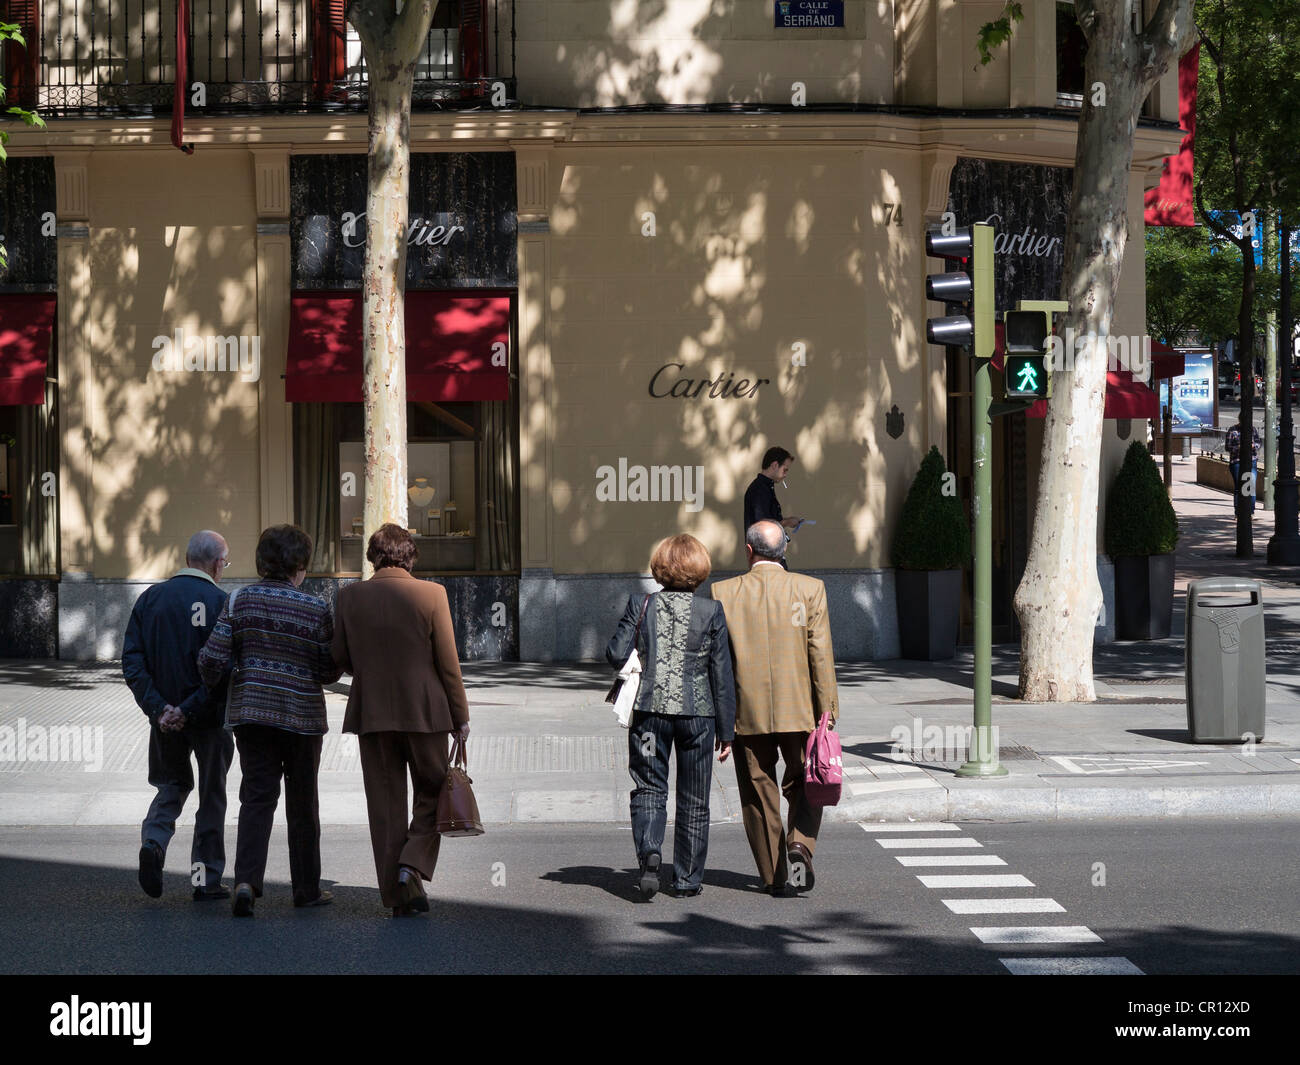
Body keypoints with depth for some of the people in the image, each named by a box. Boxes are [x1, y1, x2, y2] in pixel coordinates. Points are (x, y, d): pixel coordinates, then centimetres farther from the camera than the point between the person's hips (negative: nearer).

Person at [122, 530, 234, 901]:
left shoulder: (151, 599, 2)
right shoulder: (220, 603, -11)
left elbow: (132, 661, -3)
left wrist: (159, 707, -8)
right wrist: (188, 709, -17)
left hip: (164, 718, 3)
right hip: (209, 718, -3)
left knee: (173, 783, 21)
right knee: (211, 795, 10)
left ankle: (153, 841, -4)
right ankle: (206, 880, 12)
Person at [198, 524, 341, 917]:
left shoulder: (241, 601, -4)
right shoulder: (316, 609, -10)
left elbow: (212, 659, -6)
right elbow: (330, 671, -5)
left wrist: (213, 684, 15)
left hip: (251, 711, 2)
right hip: (302, 715, -2)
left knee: (257, 797, 3)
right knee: (302, 803, 11)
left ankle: (246, 880, -17)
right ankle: (307, 888, 20)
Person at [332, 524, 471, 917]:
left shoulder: (350, 596, -3)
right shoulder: (431, 594, -8)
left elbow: (340, 657, 3)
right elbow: (448, 662, -6)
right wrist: (460, 716, 3)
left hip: (371, 712, 2)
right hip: (425, 710, -2)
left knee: (385, 804, 8)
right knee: (432, 794, 14)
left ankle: (397, 894, 9)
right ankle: (413, 866, -6)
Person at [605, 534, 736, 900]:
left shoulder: (641, 605, -2)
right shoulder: (712, 612, -3)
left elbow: (616, 654, -8)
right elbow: (722, 675, -1)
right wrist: (726, 730, 4)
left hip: (650, 709, 0)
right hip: (697, 712, 0)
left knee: (649, 788, 8)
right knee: (693, 800, 10)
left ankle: (648, 850, -19)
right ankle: (687, 879, 15)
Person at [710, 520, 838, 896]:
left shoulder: (723, 593, -3)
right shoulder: (810, 589, -4)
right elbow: (821, 654, -7)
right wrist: (826, 712, -2)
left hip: (747, 711, 0)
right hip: (798, 710, 0)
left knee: (759, 794, 9)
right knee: (804, 786, 16)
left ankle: (775, 876, 12)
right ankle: (799, 846, -8)